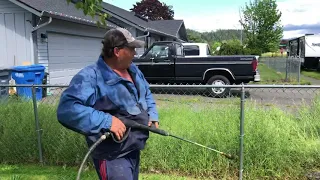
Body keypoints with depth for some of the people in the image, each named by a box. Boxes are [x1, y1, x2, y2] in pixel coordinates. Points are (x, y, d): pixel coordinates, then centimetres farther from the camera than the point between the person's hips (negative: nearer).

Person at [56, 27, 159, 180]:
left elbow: (146, 94, 20)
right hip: (112, 155, -9)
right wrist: (106, 121, -37)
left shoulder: (133, 70, 6)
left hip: (133, 148, 9)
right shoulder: (91, 77, -23)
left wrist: (152, 115, 3)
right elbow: (67, 109, -33)